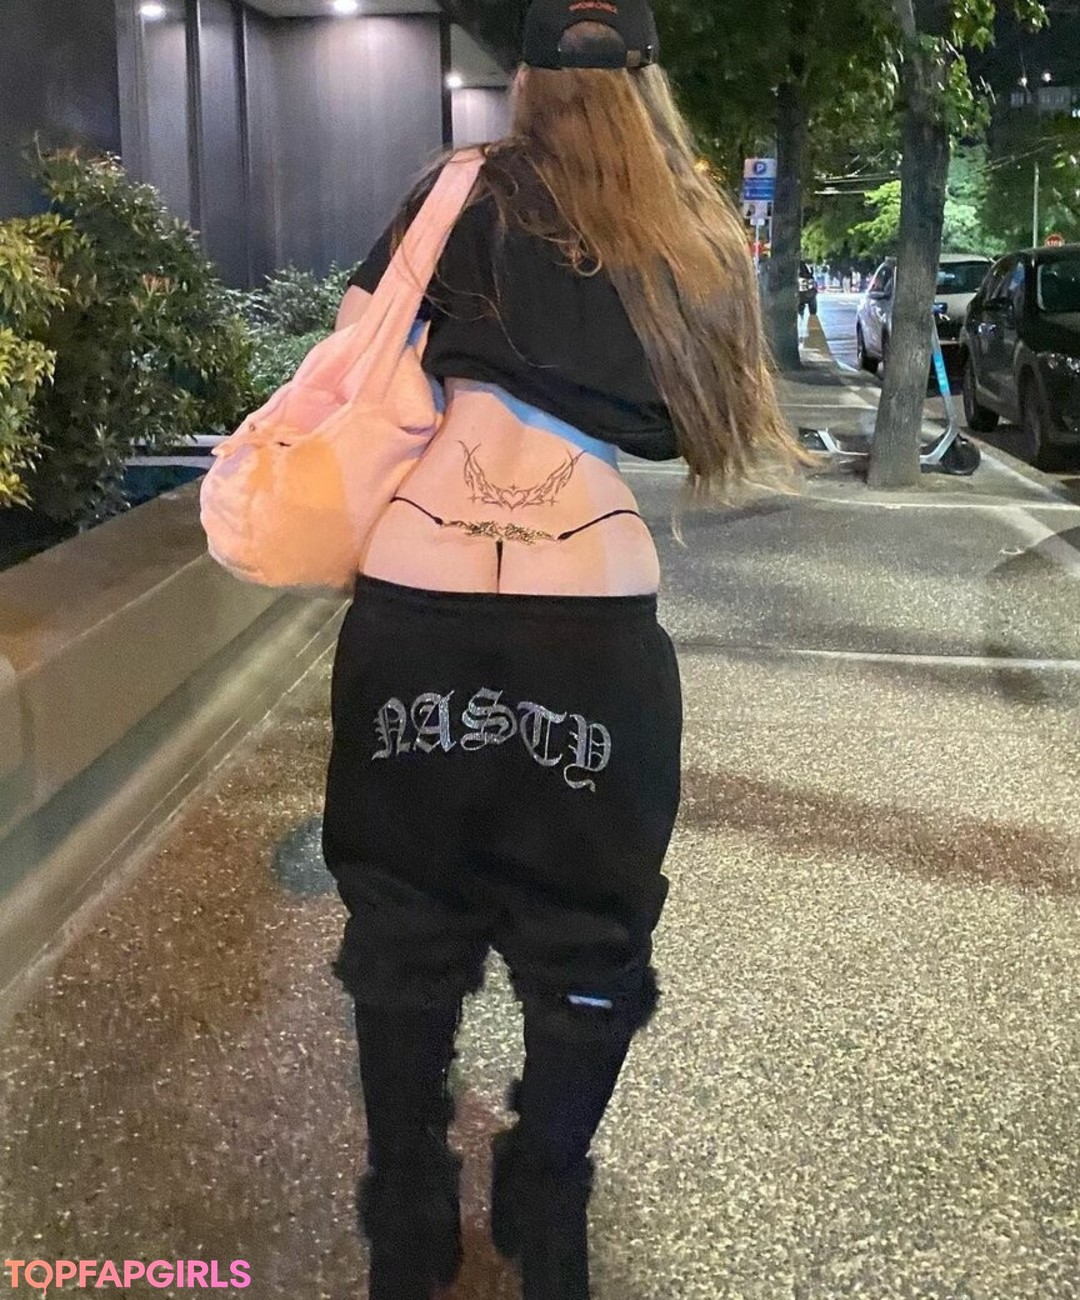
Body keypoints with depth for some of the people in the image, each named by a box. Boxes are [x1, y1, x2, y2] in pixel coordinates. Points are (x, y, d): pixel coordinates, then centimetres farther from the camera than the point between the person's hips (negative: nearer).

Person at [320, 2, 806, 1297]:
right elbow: (697, 438, 8)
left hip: (410, 611, 0)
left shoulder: (461, 195, 7)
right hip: (595, 628, 1)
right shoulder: (698, 243, 14)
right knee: (584, 942, 18)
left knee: (405, 930, 17)